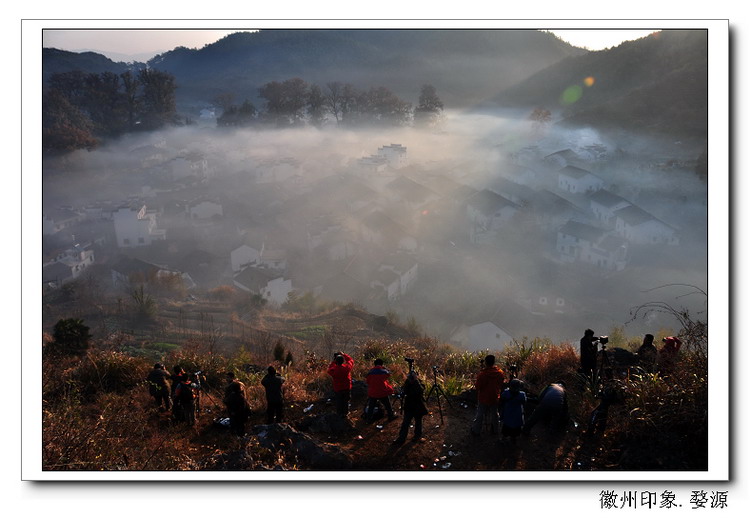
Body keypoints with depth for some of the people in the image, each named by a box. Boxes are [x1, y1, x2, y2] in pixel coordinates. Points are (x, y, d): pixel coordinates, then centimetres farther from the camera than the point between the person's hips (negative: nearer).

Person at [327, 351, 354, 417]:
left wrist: (334, 361, -1)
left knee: (339, 401, 19)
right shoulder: (347, 367, -21)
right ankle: (345, 413, 27)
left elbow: (329, 370, 2)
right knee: (346, 400, 18)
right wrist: (343, 354, 2)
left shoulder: (334, 369, -24)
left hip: (337, 389, 0)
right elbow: (351, 360, -2)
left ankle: (340, 412, 30)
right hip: (347, 387, 1)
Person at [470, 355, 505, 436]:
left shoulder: (482, 374, -26)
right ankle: (494, 430, 35)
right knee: (494, 414, 21)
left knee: (480, 414, 12)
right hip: (495, 398, 4)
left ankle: (476, 431, 25)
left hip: (483, 398, -4)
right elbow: (502, 385, 2)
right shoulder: (500, 373, -12)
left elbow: (477, 387, -17)